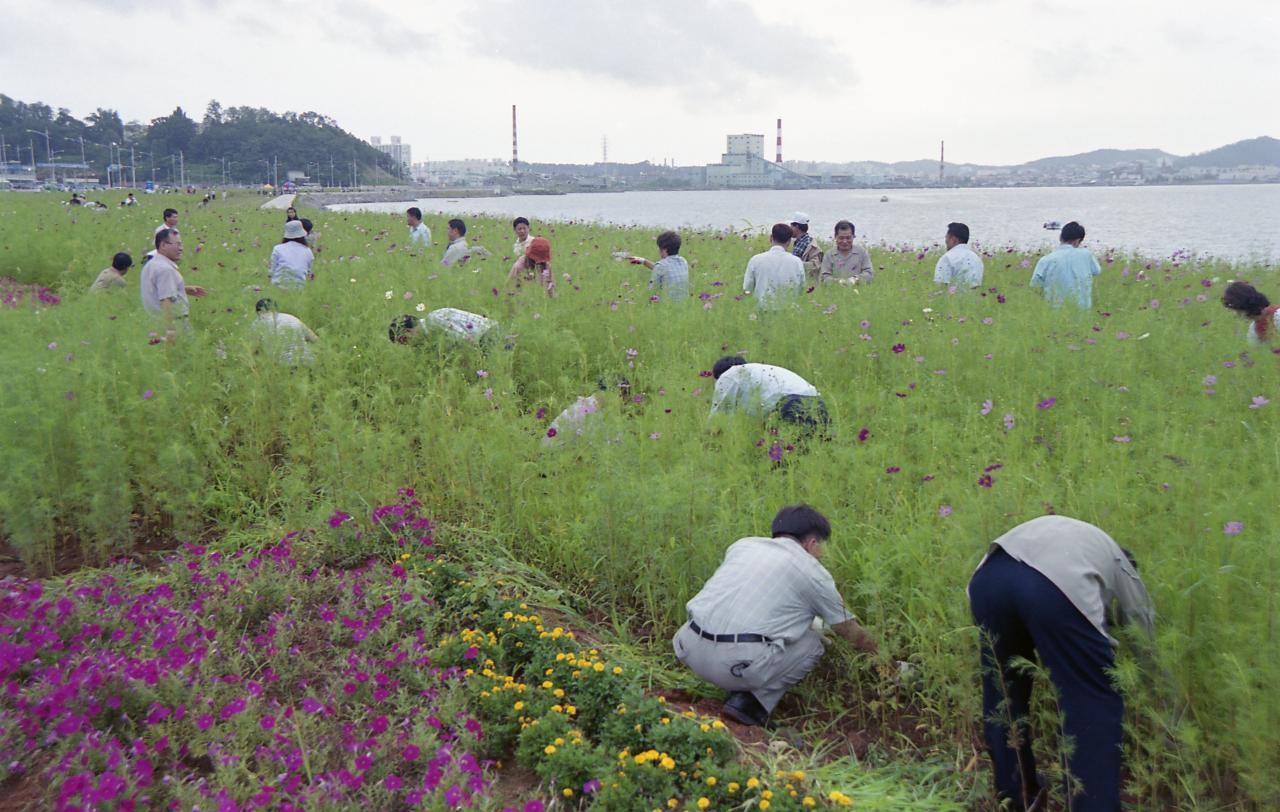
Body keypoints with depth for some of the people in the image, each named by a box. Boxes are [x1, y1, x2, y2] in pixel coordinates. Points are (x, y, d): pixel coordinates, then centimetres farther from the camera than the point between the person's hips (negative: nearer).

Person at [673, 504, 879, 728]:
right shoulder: (813, 572, 8)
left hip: (690, 650, 5)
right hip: (738, 663, -5)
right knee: (812, 643, 18)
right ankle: (750, 702, 6)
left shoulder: (742, 544, 20)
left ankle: (741, 691, 17)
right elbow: (849, 630, 19)